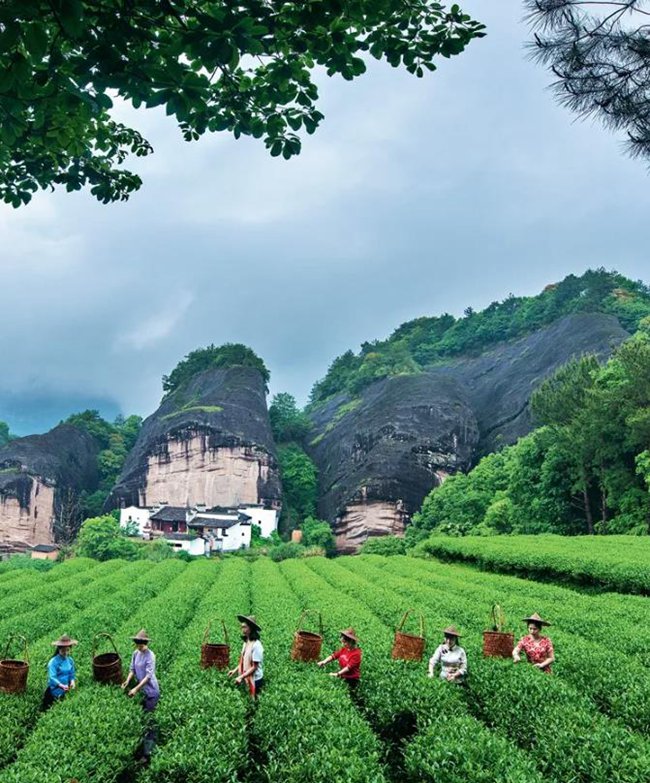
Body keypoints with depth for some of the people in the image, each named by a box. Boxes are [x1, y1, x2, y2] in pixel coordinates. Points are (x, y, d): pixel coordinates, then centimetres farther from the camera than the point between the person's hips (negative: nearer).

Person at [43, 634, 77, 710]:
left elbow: (72, 674, 8)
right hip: (56, 690, -5)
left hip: (66, 690, 5)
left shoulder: (70, 660, 2)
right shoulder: (53, 662, -15)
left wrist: (72, 681, -14)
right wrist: (62, 686, -35)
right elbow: (52, 678, -22)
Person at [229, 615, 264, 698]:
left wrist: (241, 677, -20)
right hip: (247, 680, 7)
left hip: (255, 681, -7)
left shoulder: (256, 645, -19)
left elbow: (254, 667, -18)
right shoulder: (246, 642, 3)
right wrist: (235, 670, 1)